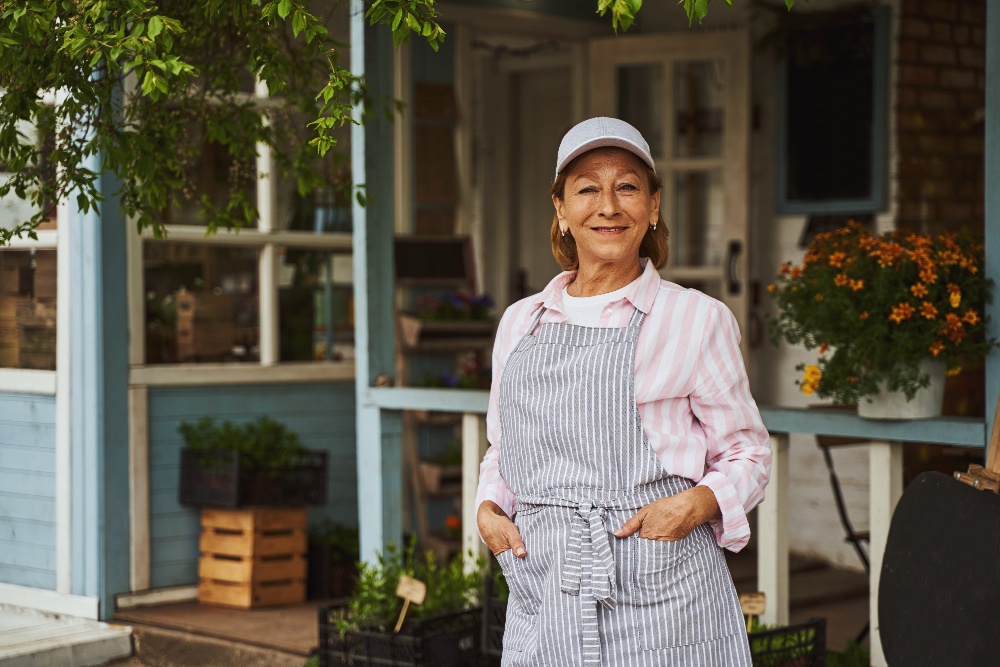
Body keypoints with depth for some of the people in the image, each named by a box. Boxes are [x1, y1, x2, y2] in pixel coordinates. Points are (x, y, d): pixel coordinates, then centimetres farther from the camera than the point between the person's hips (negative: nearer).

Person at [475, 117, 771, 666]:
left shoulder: (697, 320, 0)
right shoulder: (519, 323, 12)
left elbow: (747, 454, 5)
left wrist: (693, 506, -13)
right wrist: (488, 511, 3)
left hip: (658, 598, -3)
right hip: (544, 600, 4)